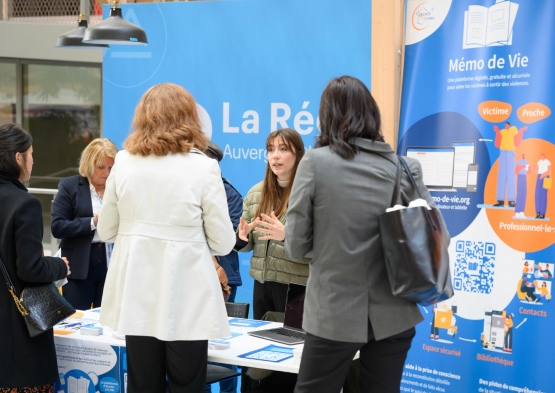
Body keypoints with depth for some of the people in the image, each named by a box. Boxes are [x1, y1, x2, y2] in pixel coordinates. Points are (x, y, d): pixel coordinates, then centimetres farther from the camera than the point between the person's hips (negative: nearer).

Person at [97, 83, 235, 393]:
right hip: (185, 297, -3)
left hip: (137, 296, 3)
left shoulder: (124, 162, -1)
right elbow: (223, 243, -5)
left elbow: (106, 231, 9)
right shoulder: (204, 168, -9)